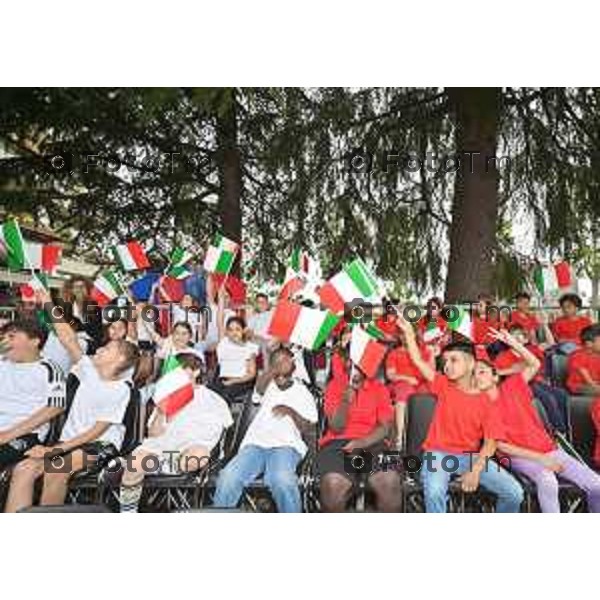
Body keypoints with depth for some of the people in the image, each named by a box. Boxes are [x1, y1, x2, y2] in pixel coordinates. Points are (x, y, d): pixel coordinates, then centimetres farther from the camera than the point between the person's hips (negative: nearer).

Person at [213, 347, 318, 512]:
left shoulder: (302, 391, 18)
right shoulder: (268, 385, 20)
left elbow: (307, 428, 11)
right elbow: (259, 388, -6)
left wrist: (291, 412, -6)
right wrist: (275, 368, -21)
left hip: (285, 445, -1)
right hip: (255, 443, 2)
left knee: (282, 480, -36)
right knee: (228, 478, -27)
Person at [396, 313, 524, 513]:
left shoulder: (483, 400, 0)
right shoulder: (443, 385, 4)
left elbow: (490, 442, -4)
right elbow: (418, 361, -3)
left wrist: (475, 470, -17)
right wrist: (408, 332, -10)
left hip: (471, 456, 2)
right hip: (438, 453, -1)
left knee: (514, 492, -12)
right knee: (434, 492, -32)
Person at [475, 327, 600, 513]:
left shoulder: (511, 387, 1)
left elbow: (535, 364, 0)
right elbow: (501, 446, -12)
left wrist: (513, 342, -14)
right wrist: (540, 458, -17)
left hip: (548, 448, 4)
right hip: (518, 456, -4)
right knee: (547, 480, -34)